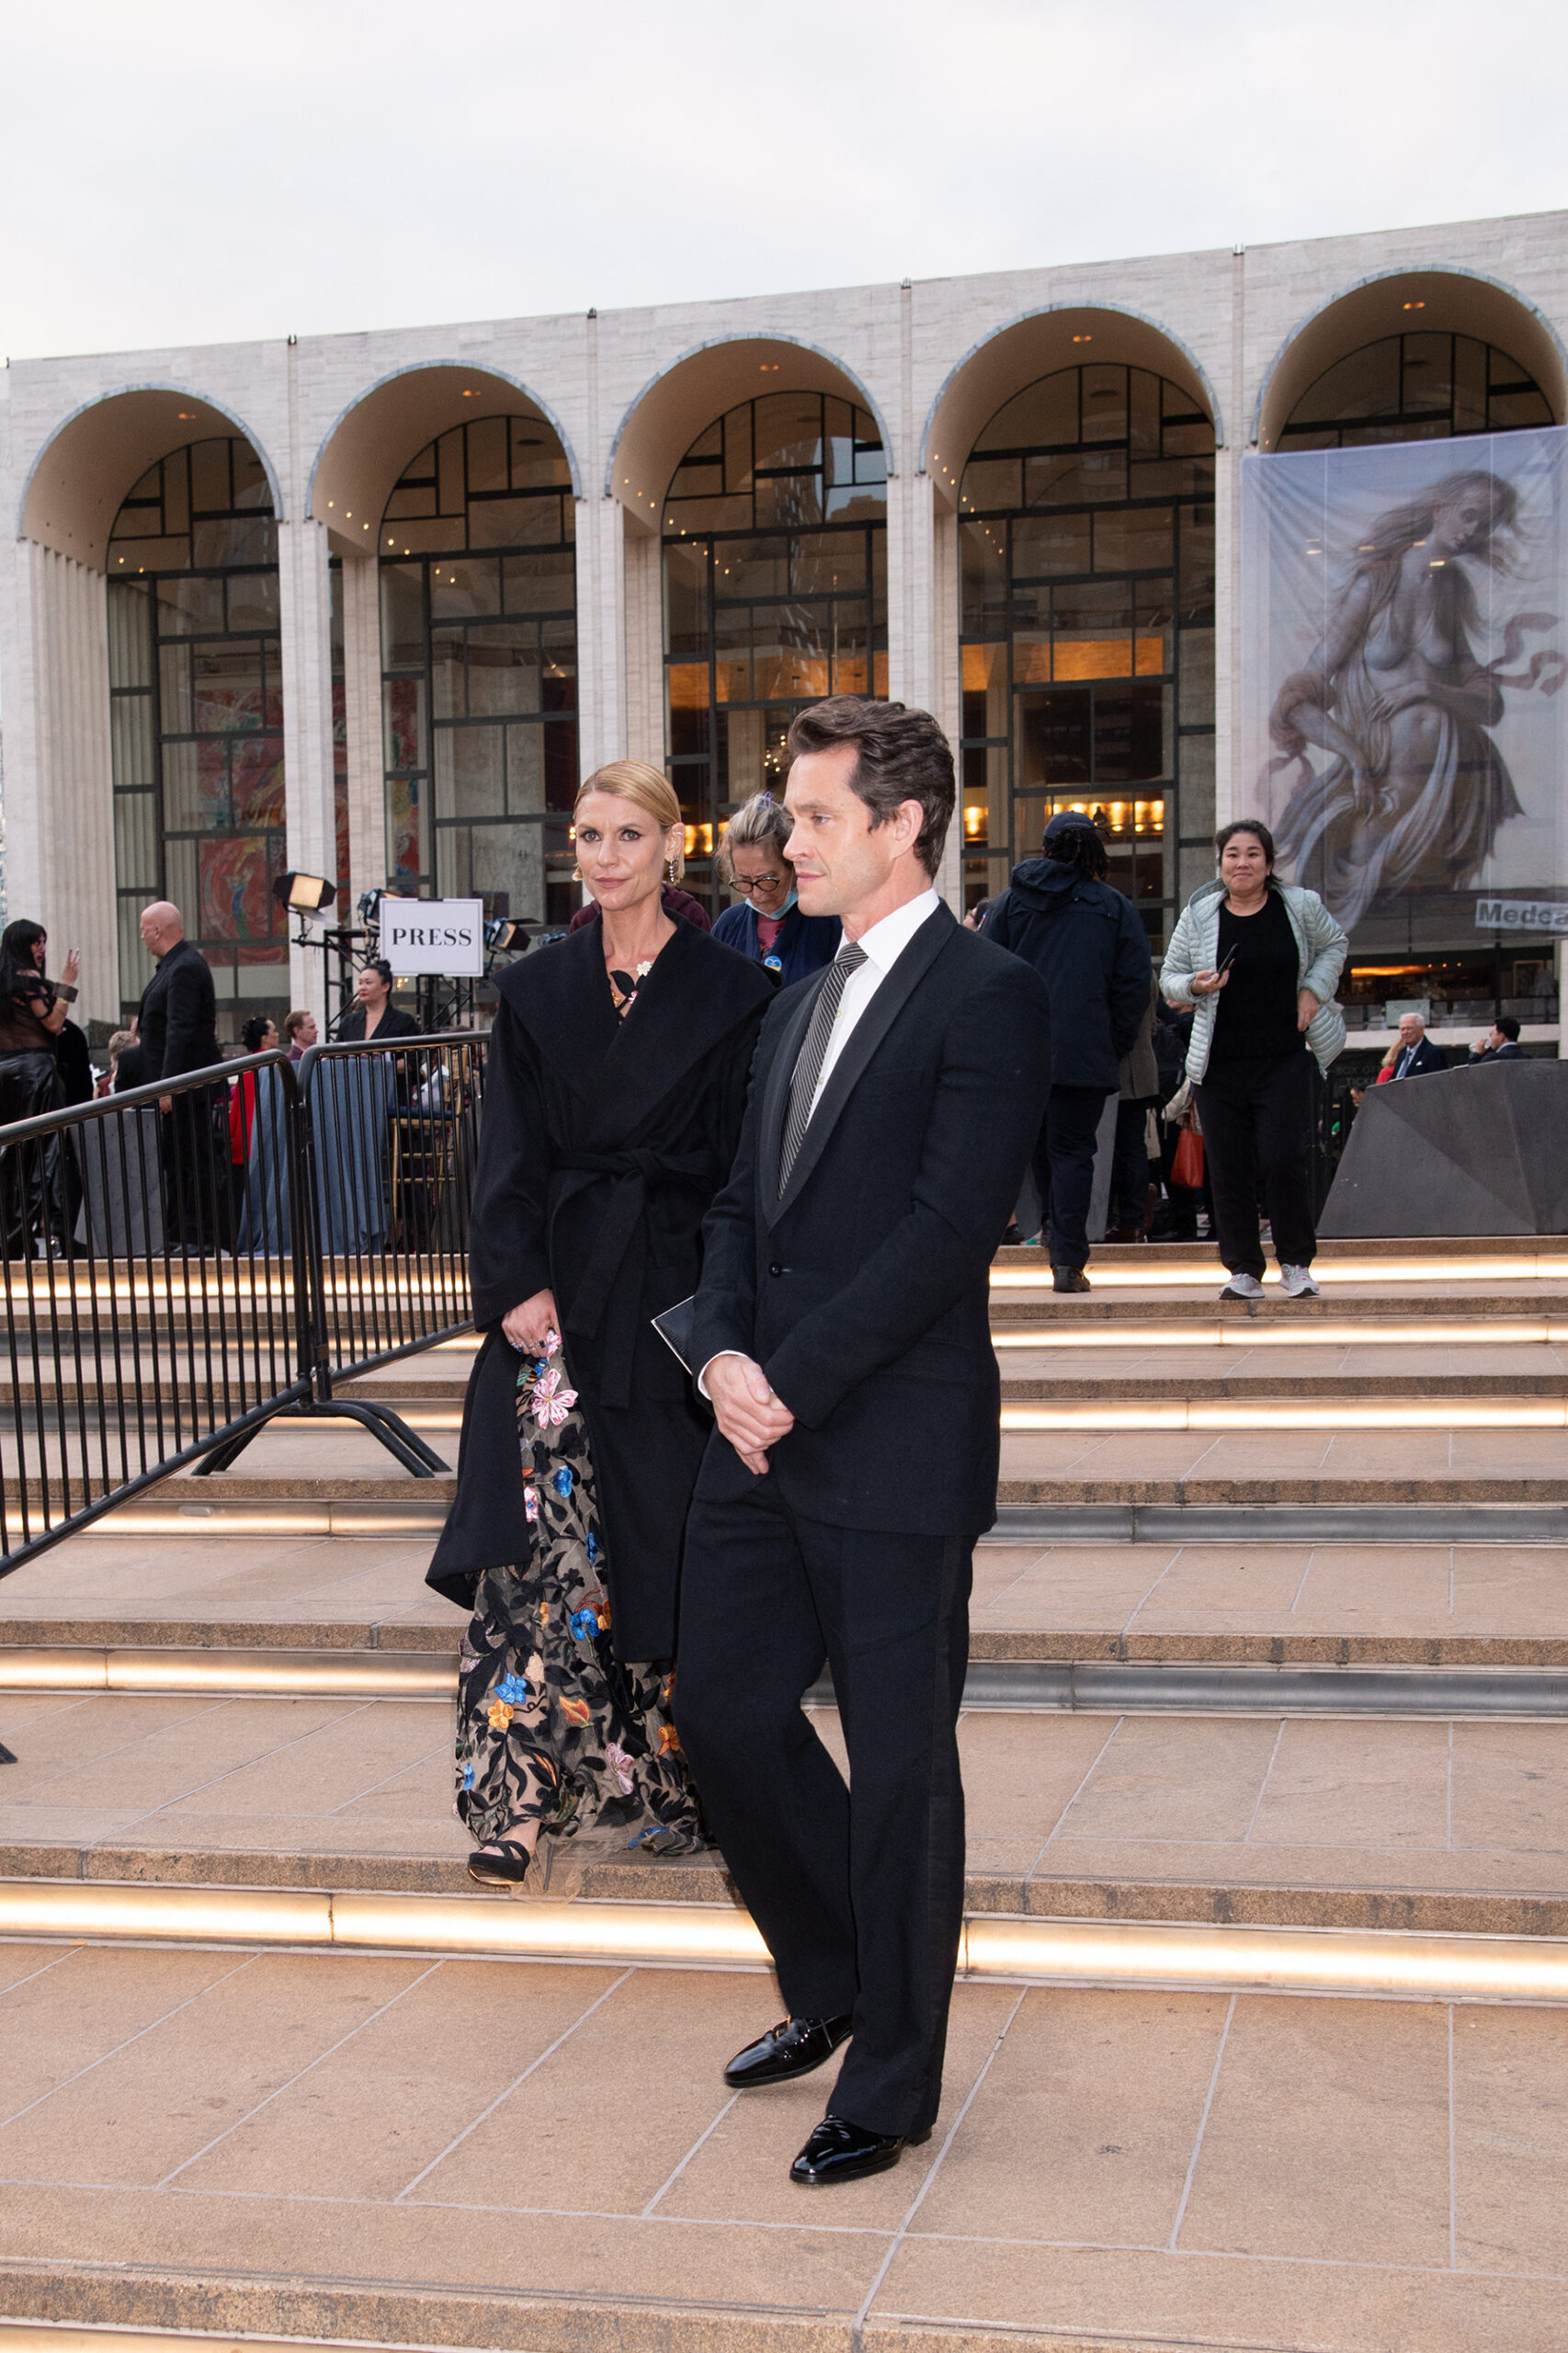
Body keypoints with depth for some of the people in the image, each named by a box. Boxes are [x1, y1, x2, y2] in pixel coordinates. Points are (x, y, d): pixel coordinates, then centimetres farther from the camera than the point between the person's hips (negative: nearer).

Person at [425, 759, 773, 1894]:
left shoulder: (731, 991, 0)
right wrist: (517, 1284, -7)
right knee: (539, 1535, -6)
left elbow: (743, 1165, -2)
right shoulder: (538, 990, 9)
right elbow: (510, 1157, 6)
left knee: (663, 1540, 4)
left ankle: (668, 1782, 19)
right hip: (555, 1293, 2)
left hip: (671, 1297, -2)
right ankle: (521, 1792, -1)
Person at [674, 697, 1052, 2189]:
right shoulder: (798, 1007, 17)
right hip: (761, 1443, 8)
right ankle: (831, 1987, 36)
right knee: (725, 1715, 13)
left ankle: (890, 2086, 21)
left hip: (895, 1450, -8)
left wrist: (792, 1384, -16)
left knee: (899, 1768, 4)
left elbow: (944, 1231, -17)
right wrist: (723, 1352, -3)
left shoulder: (986, 997, -9)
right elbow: (742, 1208, 16)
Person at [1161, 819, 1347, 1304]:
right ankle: (1244, 1271, 12)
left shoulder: (1301, 906, 1)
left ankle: (1297, 1263, 11)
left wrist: (1313, 990, 3)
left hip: (1284, 1062, -1)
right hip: (1218, 1065, 2)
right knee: (1228, 1168, 1)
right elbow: (1169, 977, 11)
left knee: (1284, 1160, -9)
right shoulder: (1198, 915, 3)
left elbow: (1334, 944, 18)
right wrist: (1195, 986, -11)